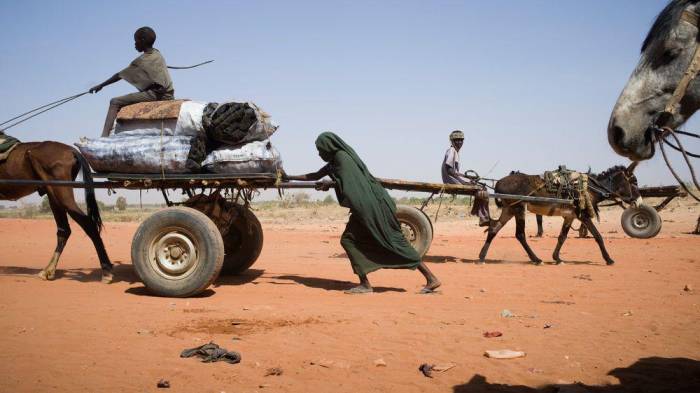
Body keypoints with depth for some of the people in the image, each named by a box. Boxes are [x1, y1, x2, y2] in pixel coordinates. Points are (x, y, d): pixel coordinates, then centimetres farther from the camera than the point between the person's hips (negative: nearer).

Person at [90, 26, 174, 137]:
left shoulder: (141, 61, -9)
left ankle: (104, 136, -23)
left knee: (115, 102, -10)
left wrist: (101, 85, 8)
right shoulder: (157, 54, 12)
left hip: (155, 94, -9)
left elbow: (120, 75, -2)